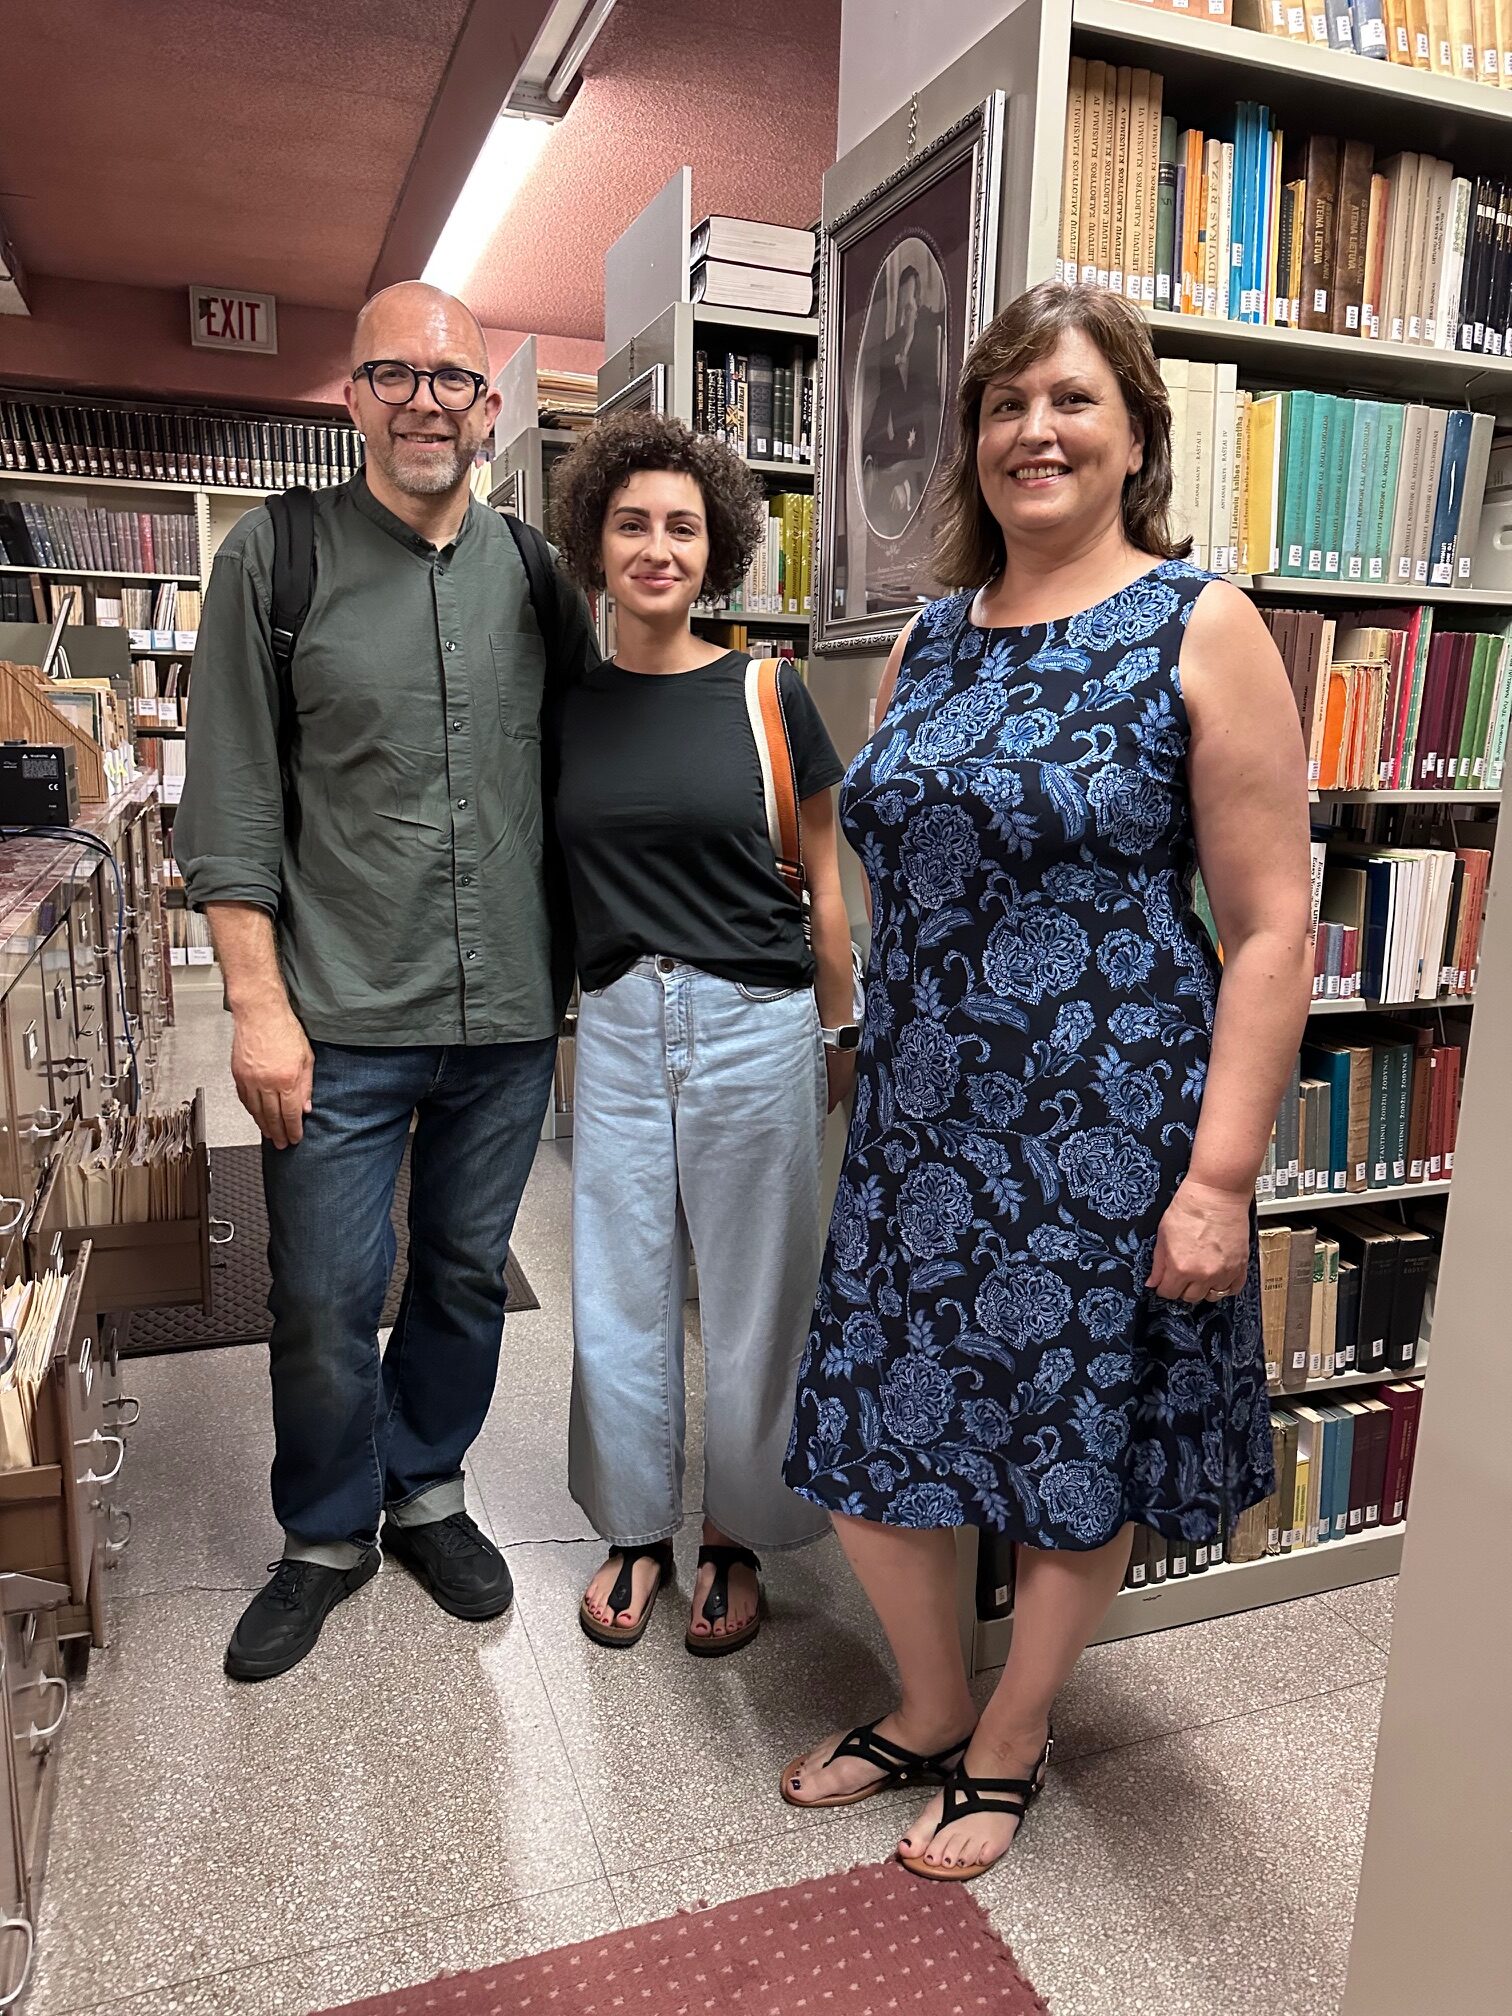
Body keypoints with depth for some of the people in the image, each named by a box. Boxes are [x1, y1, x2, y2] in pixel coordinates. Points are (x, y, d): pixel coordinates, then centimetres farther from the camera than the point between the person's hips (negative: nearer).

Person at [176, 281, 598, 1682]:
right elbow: (230, 806, -3)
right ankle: (327, 1536, 31)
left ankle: (427, 1490, 38)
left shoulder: (538, 573, 7)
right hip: (339, 1016, -2)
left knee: (468, 1276, 15)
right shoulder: (275, 556, 0)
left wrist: (578, 974, 8)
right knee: (324, 1302, 5)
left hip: (509, 1014, 3)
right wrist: (259, 1003, -9)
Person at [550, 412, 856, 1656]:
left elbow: (824, 883, 3)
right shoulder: (566, 705, 5)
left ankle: (737, 1535, 30)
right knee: (620, 1289, 10)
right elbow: (549, 875, 12)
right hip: (618, 1025, 3)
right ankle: (637, 1531, 31)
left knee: (751, 1295, 8)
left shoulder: (766, 697, -2)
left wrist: (839, 1032, 6)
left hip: (756, 1025, -2)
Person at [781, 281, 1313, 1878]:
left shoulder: (1200, 630, -7)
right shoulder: (927, 639, 9)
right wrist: (877, 1074, 11)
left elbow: (1272, 927, -11)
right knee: (870, 1436, 13)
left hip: (1102, 1133, -5)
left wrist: (1221, 1172, -16)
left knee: (1077, 1464, 12)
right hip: (917, 1127, 6)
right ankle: (926, 1713, 41)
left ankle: (1009, 1745, 39)